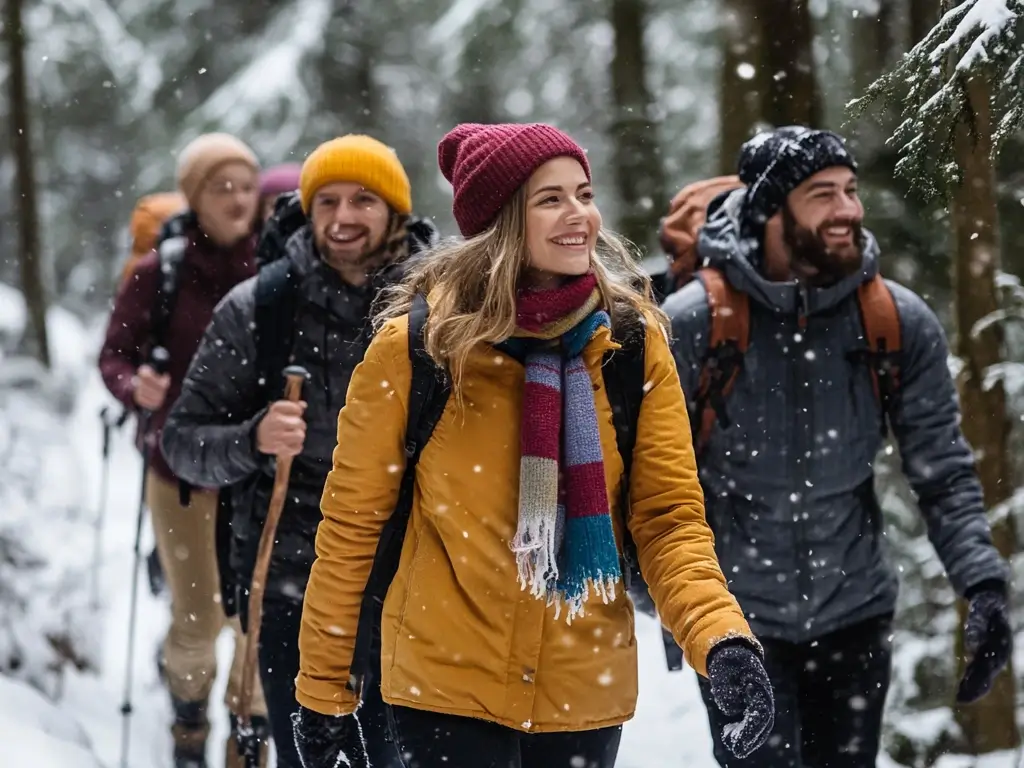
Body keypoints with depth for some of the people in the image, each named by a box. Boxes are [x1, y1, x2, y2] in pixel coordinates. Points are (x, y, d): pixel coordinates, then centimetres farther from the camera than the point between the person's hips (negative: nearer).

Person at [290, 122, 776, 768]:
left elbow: (669, 515, -5)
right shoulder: (416, 344, -9)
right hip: (447, 685, -3)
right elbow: (352, 523, -3)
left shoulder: (633, 342, -3)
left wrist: (722, 637, -22)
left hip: (585, 688, 3)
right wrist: (323, 692, -1)